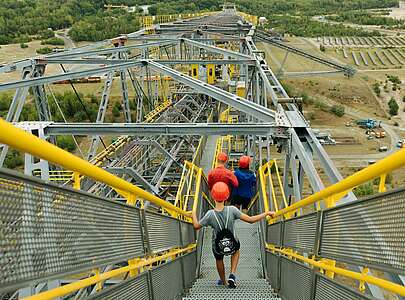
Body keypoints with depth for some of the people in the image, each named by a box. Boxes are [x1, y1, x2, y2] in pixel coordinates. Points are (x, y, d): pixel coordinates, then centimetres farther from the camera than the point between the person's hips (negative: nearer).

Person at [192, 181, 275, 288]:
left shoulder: (210, 214, -26)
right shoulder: (232, 210, -28)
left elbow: (196, 226, -11)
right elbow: (250, 220, -24)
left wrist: (194, 214, 8)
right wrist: (266, 213, -13)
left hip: (217, 247, 0)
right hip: (232, 245, 0)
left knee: (219, 260, 34)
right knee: (236, 251, 37)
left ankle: (223, 282, 55)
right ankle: (232, 275, 22)